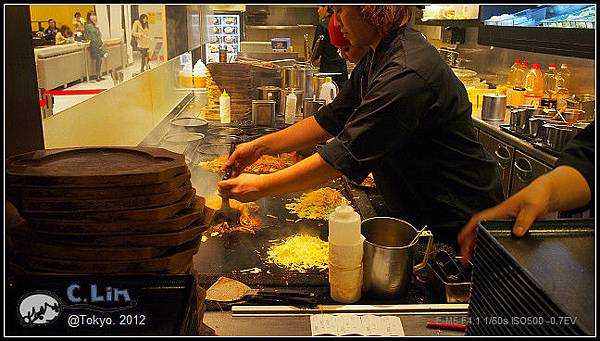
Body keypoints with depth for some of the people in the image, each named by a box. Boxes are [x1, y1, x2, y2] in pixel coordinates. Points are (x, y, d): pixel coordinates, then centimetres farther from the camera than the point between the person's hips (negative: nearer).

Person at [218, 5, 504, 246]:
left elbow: (347, 154, -32)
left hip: (463, 218, -8)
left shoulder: (406, 74, -32)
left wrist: (262, 187, -25)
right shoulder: (378, 58, 1)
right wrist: (261, 146, 0)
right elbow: (333, 119, 5)